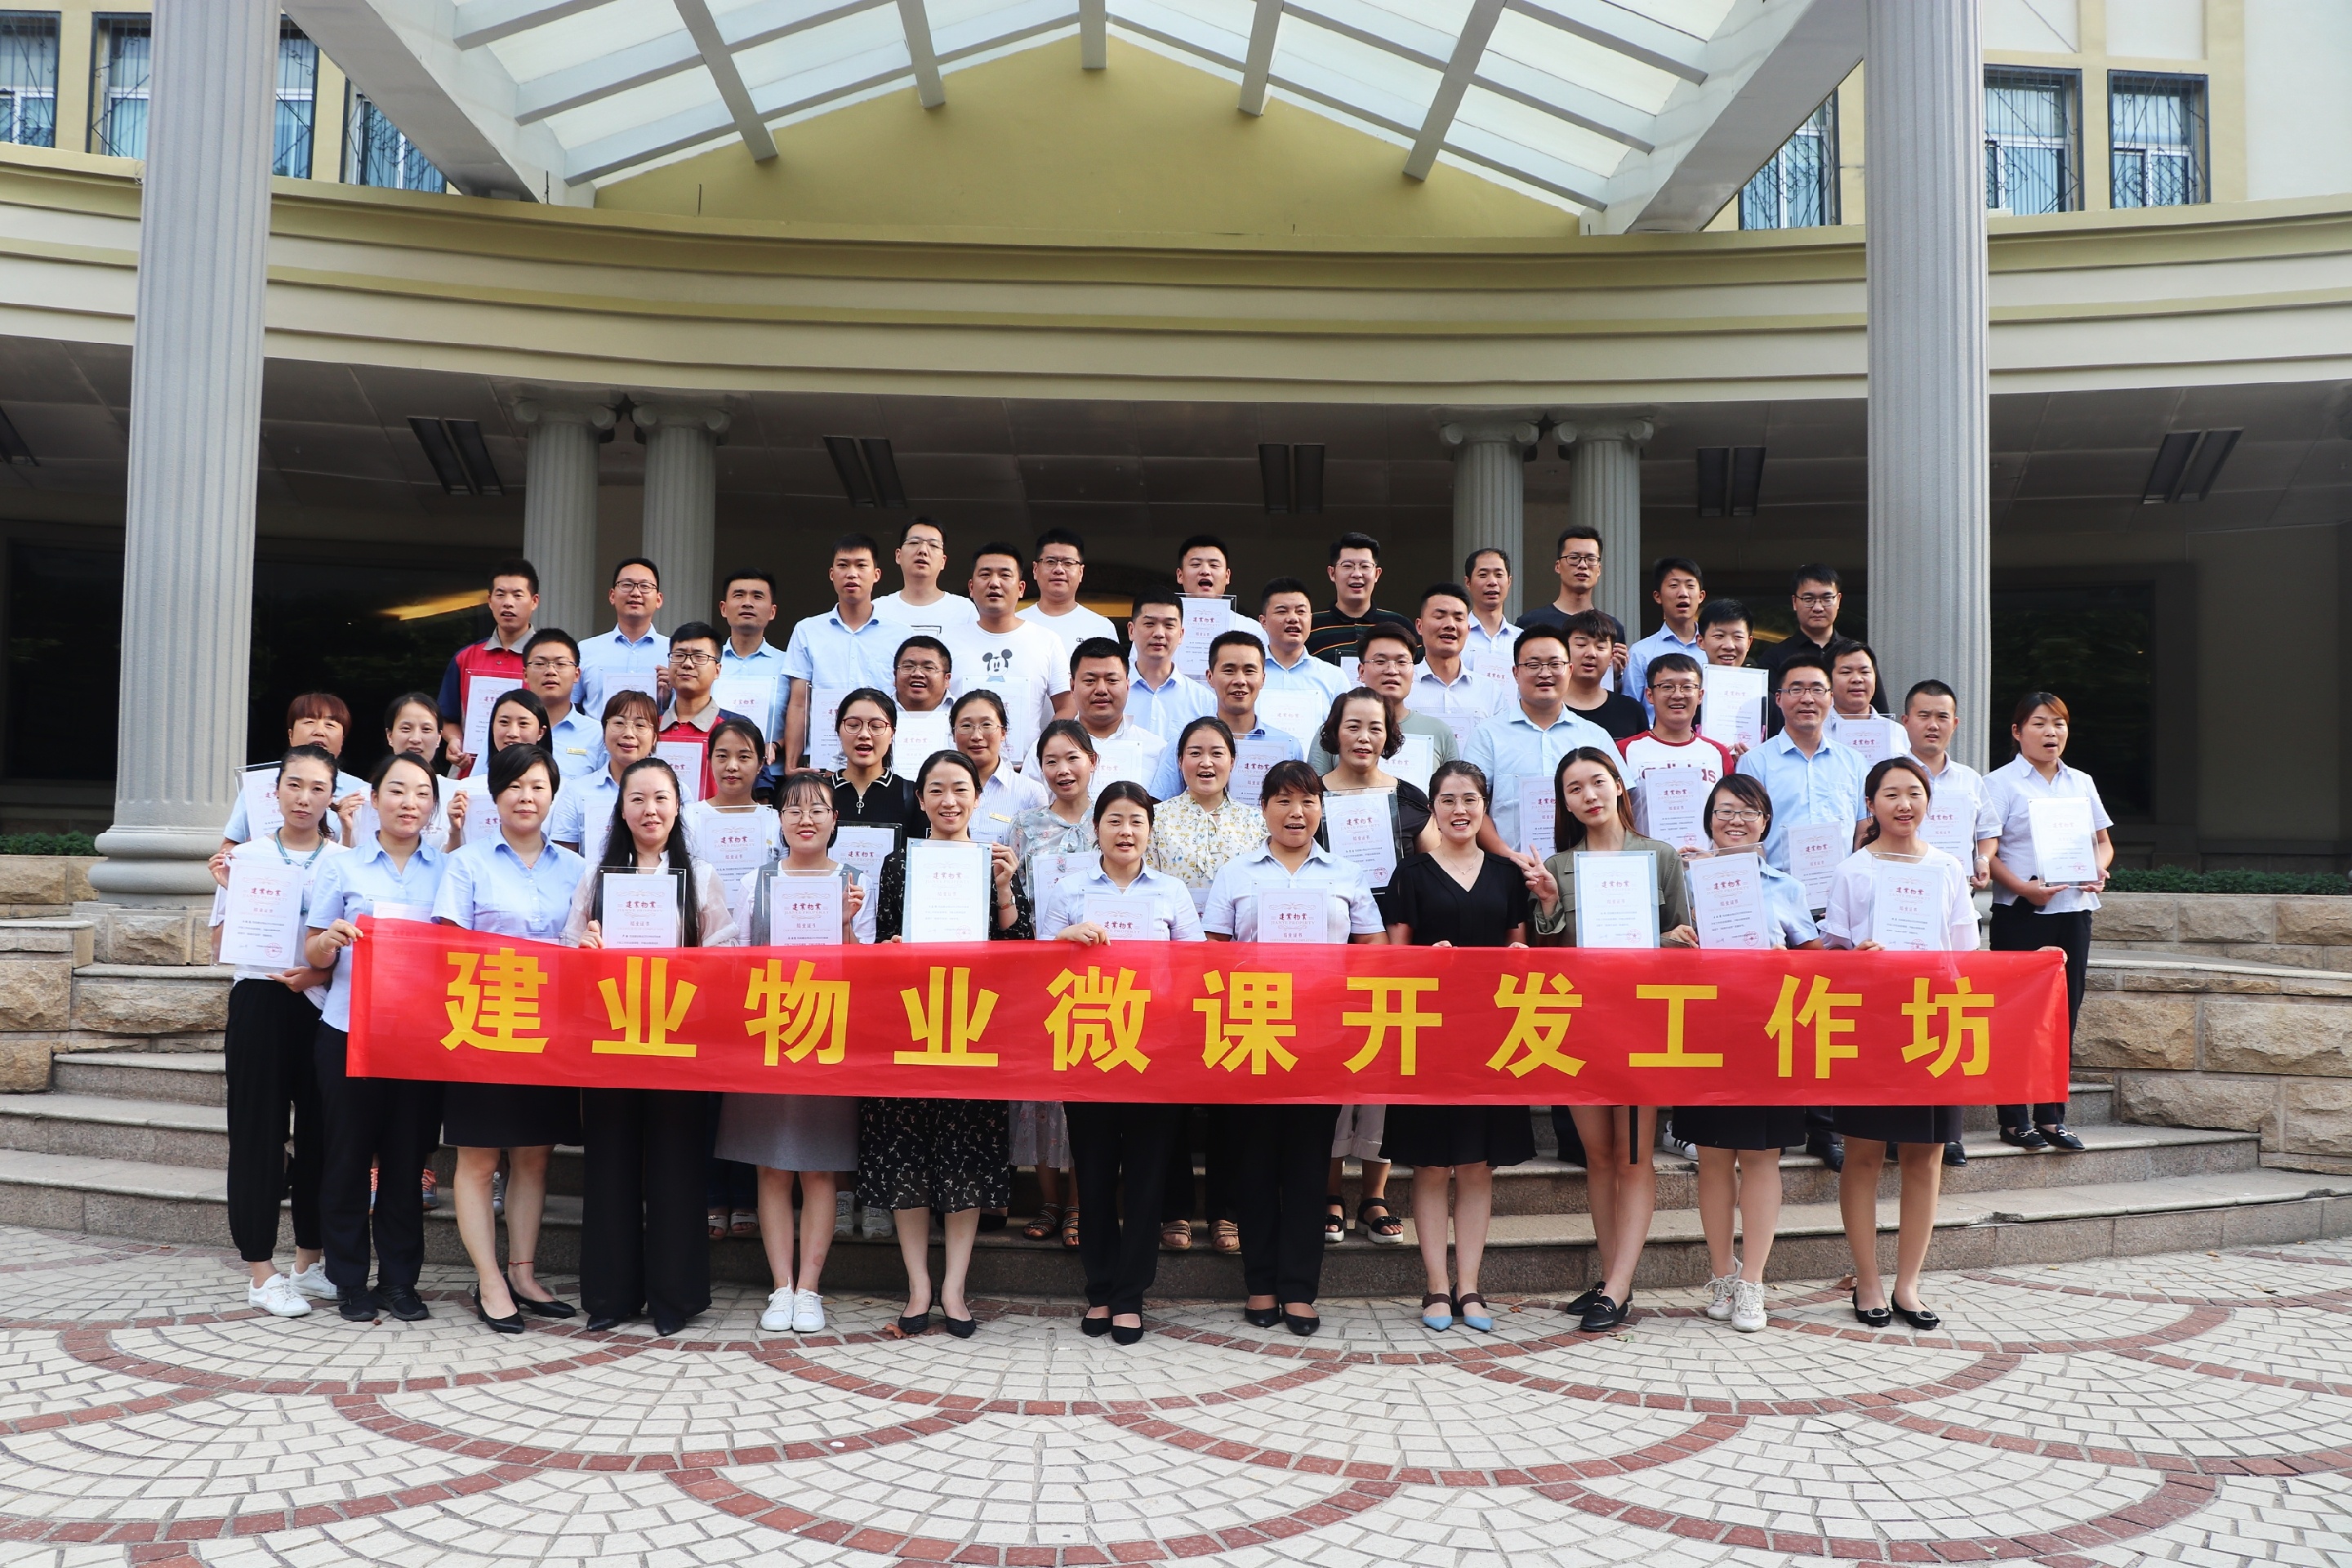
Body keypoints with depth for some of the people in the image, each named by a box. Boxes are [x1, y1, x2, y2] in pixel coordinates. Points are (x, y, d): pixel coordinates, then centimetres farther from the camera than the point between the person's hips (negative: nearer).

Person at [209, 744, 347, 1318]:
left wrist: (320, 973, -14)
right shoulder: (245, 857, 4)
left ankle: (309, 1263, 19)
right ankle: (261, 1273, 6)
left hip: (324, 1006, 1)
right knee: (258, 1130, 0)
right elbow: (221, 948, 5)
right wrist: (229, 891, -9)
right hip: (259, 1004, 0)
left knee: (321, 1130, 5)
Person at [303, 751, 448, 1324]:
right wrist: (331, 939, -17)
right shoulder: (342, 867, 6)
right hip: (350, 1032, -1)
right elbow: (314, 954, 5)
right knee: (349, 1154, 3)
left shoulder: (447, 870, 9)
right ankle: (350, 1281, 14)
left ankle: (400, 1280, 15)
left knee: (409, 1156, 5)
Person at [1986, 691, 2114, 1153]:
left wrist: (2098, 869, -1)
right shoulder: (2001, 783, -3)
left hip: (2073, 909, 5)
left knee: (2065, 1011, 6)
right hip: (2021, 912, -5)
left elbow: (2102, 840, 21)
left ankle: (2051, 1115, 15)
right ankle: (2014, 1118, 4)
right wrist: (2024, 887, -21)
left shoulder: (2081, 783, 15)